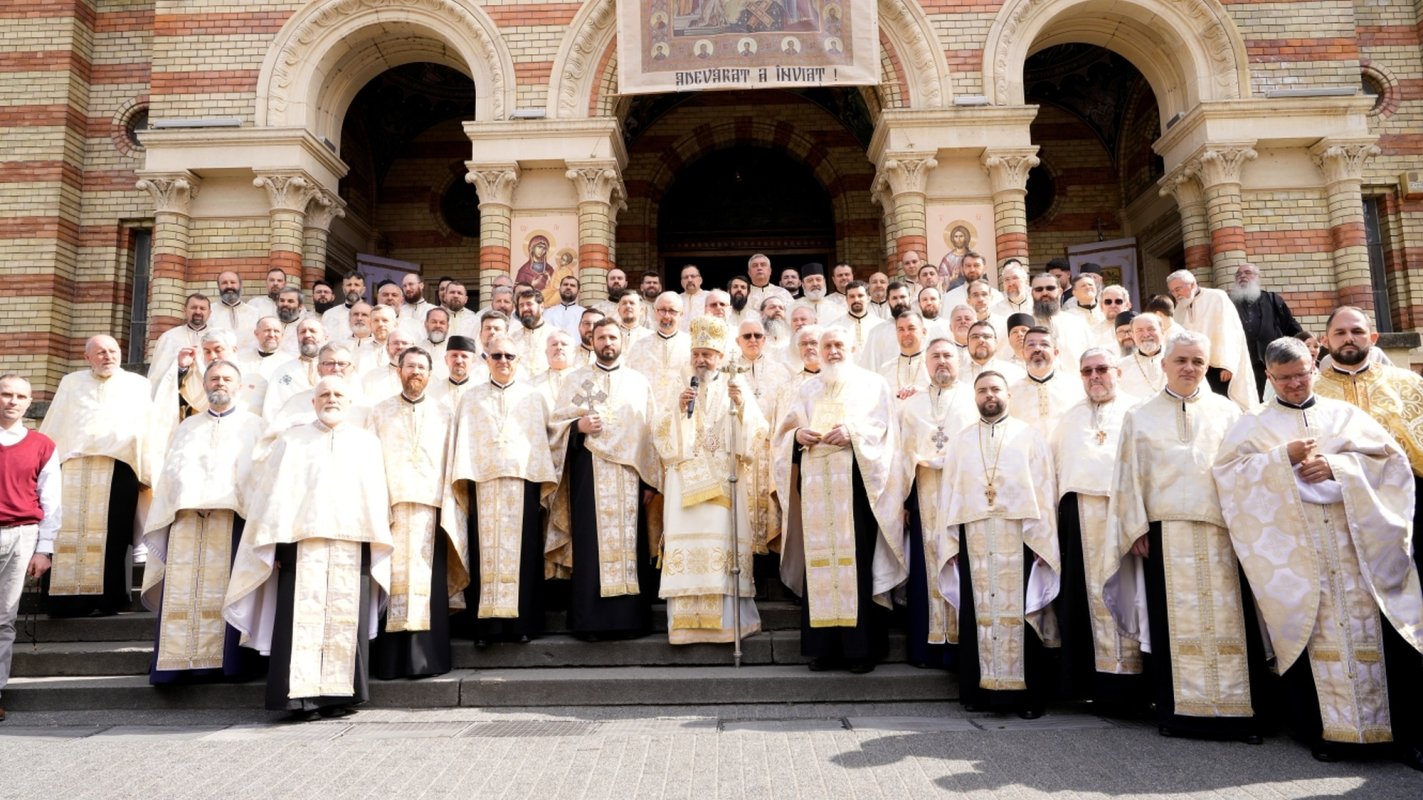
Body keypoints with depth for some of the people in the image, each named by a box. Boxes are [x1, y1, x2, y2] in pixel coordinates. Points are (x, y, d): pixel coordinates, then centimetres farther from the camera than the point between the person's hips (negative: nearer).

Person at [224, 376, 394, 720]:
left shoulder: (367, 442, 16)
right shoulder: (292, 441, 15)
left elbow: (377, 496, 11)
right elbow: (274, 494, 8)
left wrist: (378, 545, 2)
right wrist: (274, 542, -3)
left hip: (353, 544, 1)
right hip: (302, 542, -1)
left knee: (346, 619, -2)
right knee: (302, 618, -6)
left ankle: (341, 694, 4)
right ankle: (299, 695, -3)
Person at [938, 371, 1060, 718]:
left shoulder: (1030, 436, 8)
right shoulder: (959, 441, 14)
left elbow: (1044, 490, 2)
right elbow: (949, 493, 10)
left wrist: (1042, 541, -7)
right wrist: (949, 543, 1)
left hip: (1019, 537, -2)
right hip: (974, 539, 2)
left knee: (1020, 612, -1)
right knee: (977, 613, 4)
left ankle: (1028, 693, 7)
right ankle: (979, 689, 11)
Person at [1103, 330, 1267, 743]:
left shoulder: (1228, 412, 12)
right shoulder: (1140, 418, 10)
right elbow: (1130, 477, 7)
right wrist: (1137, 529, -1)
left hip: (1223, 532, 1)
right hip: (1166, 534, -1)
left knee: (1230, 621, -1)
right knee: (1176, 623, 1)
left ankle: (1239, 710, 7)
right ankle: (1178, 710, 9)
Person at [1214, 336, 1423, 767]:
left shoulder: (1346, 414, 14)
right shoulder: (1255, 426, 9)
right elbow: (1229, 471, -3)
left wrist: (1339, 465, -10)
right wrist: (1284, 457, -12)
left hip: (1358, 541, 1)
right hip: (1296, 549, -1)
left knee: (1374, 628, -2)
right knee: (1314, 631, -1)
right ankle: (1331, 729, 8)